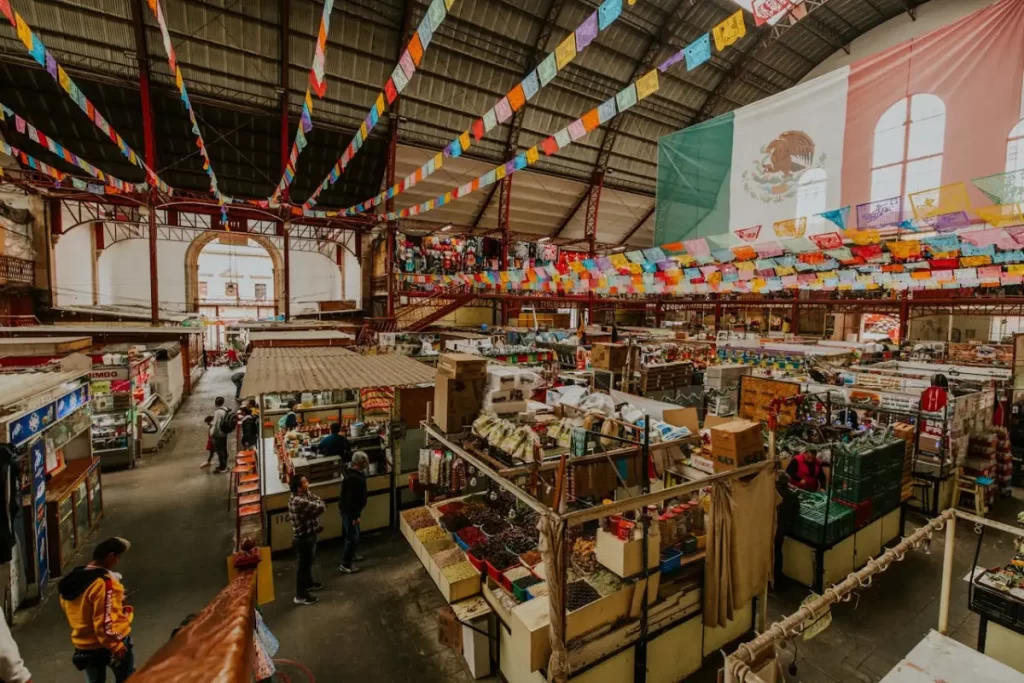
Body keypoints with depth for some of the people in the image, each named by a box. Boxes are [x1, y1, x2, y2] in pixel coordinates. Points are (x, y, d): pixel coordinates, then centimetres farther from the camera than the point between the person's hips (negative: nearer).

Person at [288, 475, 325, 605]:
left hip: (308, 535, 9)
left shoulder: (305, 495, -1)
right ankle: (300, 596, 23)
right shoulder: (299, 502, -32)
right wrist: (318, 502, -9)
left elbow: (318, 500, 6)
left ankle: (309, 583, 47)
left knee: (308, 562, 27)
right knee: (303, 565, 7)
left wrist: (316, 501, -14)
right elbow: (321, 507, -27)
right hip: (303, 539, -9)